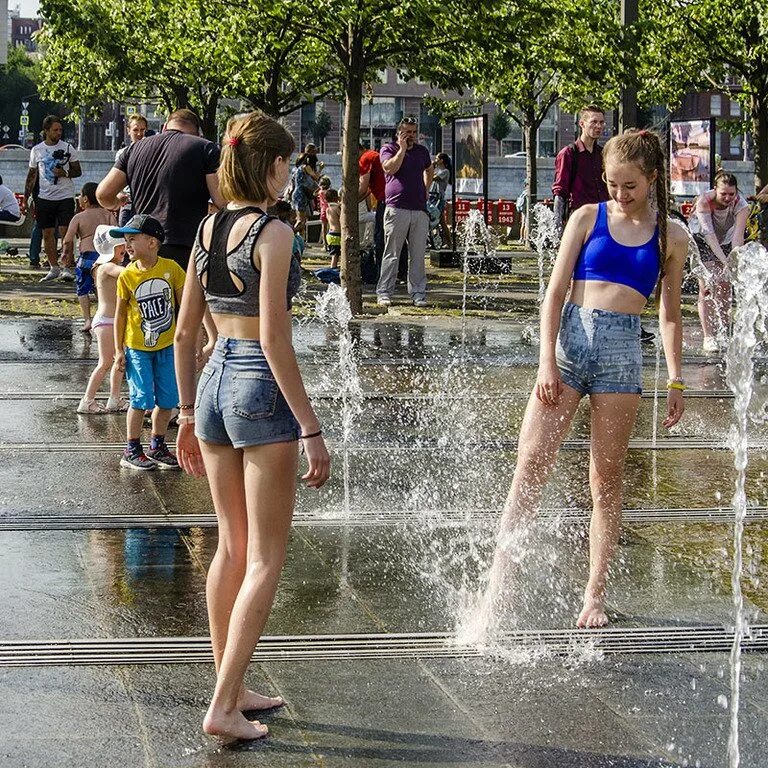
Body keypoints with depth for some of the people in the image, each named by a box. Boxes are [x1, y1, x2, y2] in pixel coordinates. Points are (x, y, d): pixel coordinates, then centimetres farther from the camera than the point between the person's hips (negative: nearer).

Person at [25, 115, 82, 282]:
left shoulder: (68, 148, 2)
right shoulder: (36, 150, 7)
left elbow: (78, 171, 6)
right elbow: (32, 174, 14)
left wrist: (65, 173, -15)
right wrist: (27, 196, 7)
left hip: (65, 196, -2)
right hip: (44, 198, 2)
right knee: (47, 233, 5)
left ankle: (67, 268, -7)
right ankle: (53, 268, 15)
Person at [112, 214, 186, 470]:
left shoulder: (171, 268, -7)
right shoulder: (127, 275, -8)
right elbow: (120, 314, -2)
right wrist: (119, 350, -3)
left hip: (167, 345, 2)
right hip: (137, 348, -2)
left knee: (167, 400, 8)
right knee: (142, 399, -5)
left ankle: (157, 446, 24)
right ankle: (131, 450, 7)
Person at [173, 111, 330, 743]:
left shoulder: (207, 229, 7)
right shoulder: (272, 233, -14)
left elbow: (185, 332, 11)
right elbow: (275, 342, -18)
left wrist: (188, 415, 20)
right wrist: (311, 429, -15)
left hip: (216, 381, 8)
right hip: (261, 388, -7)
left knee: (232, 548, 18)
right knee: (265, 559, 0)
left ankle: (231, 687, 26)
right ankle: (224, 708, -4)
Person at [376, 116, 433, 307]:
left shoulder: (422, 151, 18)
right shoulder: (388, 149, 4)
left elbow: (429, 170, 36)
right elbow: (390, 168, -15)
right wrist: (402, 148, -9)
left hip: (420, 210, 4)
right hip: (397, 209, -4)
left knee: (418, 255, 3)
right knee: (391, 254, -3)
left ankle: (418, 293, 7)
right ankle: (384, 293, 0)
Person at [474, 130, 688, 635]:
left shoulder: (671, 236, 9)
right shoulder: (588, 218, 6)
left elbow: (670, 311, 15)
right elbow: (556, 292, 3)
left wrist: (676, 380, 10)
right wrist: (547, 360, -6)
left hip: (623, 353, 0)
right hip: (569, 341, 0)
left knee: (607, 480, 5)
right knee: (530, 467, -7)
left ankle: (596, 594, 14)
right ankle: (497, 588, -7)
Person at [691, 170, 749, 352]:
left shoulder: (740, 204, -25)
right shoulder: (704, 201, -30)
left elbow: (738, 235, -32)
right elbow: (709, 233, -36)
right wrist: (724, 261, -46)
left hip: (726, 241, 2)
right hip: (702, 241, -2)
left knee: (724, 287, -3)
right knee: (706, 287, -12)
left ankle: (723, 335, 7)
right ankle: (708, 337, -12)